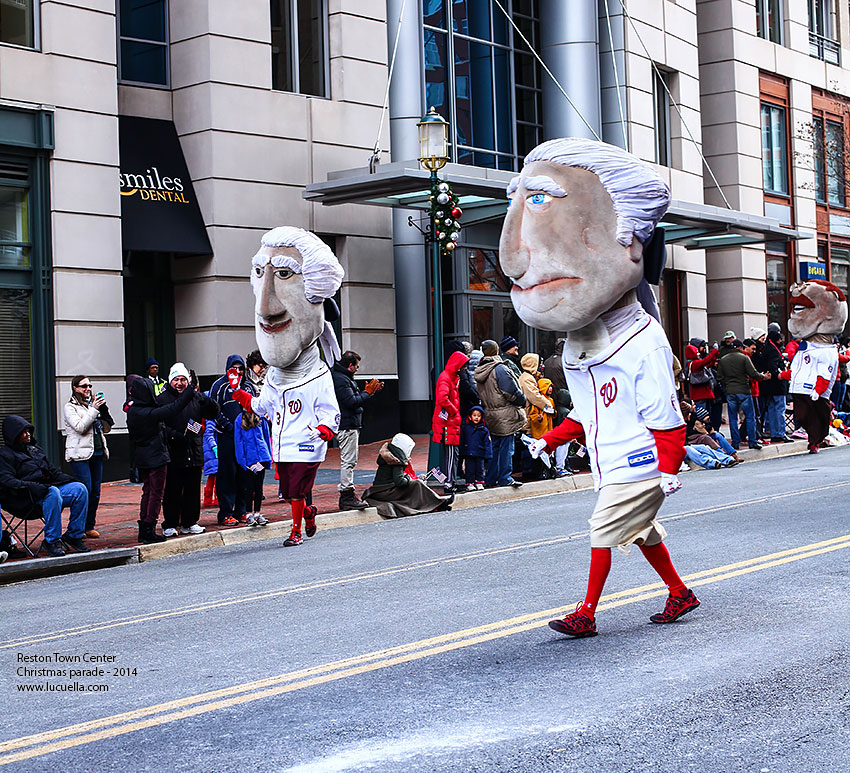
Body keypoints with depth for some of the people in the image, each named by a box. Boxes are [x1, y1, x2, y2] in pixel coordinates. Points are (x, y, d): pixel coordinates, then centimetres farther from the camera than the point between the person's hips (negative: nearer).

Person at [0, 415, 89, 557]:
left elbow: (52, 471, 26)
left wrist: (71, 481, 8)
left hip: (49, 487, 8)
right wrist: (33, 487, -29)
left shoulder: (35, 449, 26)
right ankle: (51, 541, -29)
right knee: (52, 492, -37)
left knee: (80, 489, -12)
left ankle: (74, 535, -7)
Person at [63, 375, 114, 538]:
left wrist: (104, 410, 1)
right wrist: (94, 409, -15)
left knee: (95, 492, 5)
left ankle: (89, 526, 13)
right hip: (80, 454, -6)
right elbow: (80, 427, -14)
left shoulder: (94, 403, 17)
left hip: (97, 452, 6)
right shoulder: (70, 407, 1)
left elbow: (107, 428, 15)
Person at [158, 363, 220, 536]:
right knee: (172, 491, 0)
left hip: (194, 452, 4)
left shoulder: (196, 397, 9)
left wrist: (206, 401, -14)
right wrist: (173, 435, -20)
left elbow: (214, 414, 6)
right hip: (173, 454, -4)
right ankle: (169, 525, 9)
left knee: (193, 489, 10)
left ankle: (189, 523, 20)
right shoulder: (162, 399, -2)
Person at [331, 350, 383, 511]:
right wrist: (368, 392, -12)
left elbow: (356, 398, 20)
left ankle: (345, 496, 18)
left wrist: (372, 391, 11)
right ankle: (347, 496, -13)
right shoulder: (340, 379, -15)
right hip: (347, 426, -11)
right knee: (348, 461, -12)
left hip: (351, 425, 11)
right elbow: (352, 402, -22)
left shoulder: (344, 377, 19)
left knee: (349, 461, 14)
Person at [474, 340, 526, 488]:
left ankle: (491, 479, 17)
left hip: (491, 415, 8)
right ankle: (505, 478, 2)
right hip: (505, 416, -8)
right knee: (506, 447, -1)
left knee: (495, 446, 14)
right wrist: (522, 402, -1)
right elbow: (513, 391, -16)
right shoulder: (500, 369, -16)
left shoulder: (480, 372, 9)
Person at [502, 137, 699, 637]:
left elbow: (665, 417, -16)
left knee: (605, 530, -6)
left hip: (639, 464, -8)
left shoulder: (643, 344, -17)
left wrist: (669, 467, -17)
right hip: (613, 464, 8)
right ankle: (681, 593, 28)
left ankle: (586, 613, 0)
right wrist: (552, 440, 12)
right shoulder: (578, 347, 9)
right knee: (641, 530, 14)